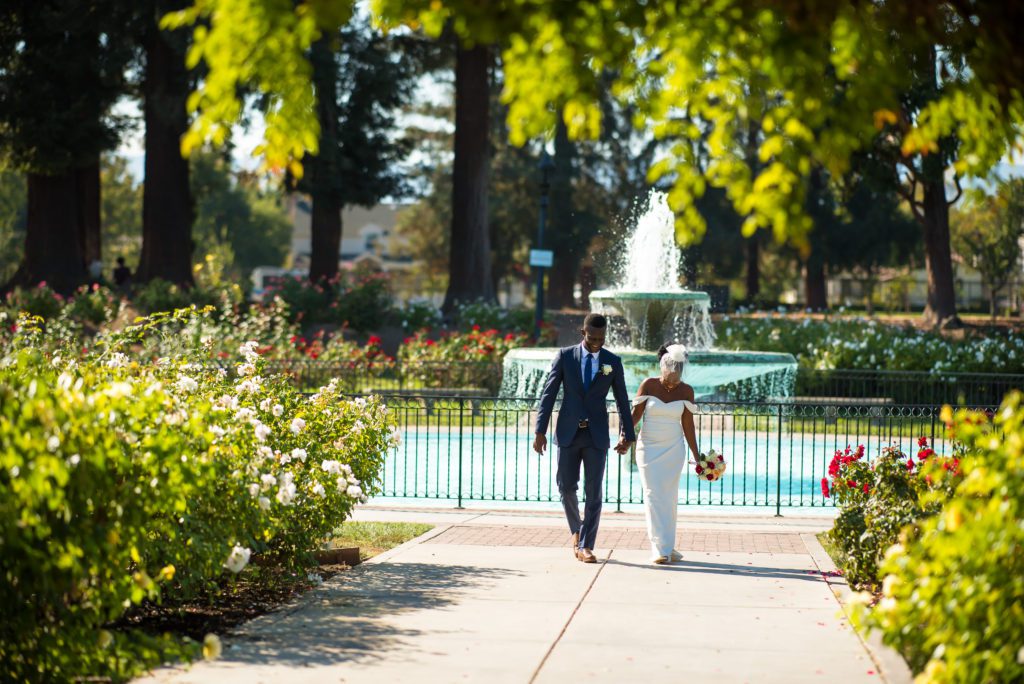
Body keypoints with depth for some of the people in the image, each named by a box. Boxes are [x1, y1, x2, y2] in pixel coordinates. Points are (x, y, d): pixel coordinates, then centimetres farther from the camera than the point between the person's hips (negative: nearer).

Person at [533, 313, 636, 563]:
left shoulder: (613, 362, 3)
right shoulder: (565, 356, -1)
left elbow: (622, 400, 10)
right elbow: (548, 394, -2)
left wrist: (627, 435, 11)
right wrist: (540, 431, -8)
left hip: (596, 435, 0)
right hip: (568, 432, 0)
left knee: (593, 492, -4)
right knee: (566, 487, 0)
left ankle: (585, 546, 2)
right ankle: (576, 530, 28)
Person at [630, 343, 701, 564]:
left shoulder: (686, 391, 0)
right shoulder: (648, 385, -6)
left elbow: (688, 425, 4)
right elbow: (635, 414, -5)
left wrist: (697, 456, 4)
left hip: (674, 449, 2)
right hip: (649, 447, -2)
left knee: (669, 497, 3)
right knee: (653, 495, -9)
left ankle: (668, 546, 11)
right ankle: (659, 549, -14)